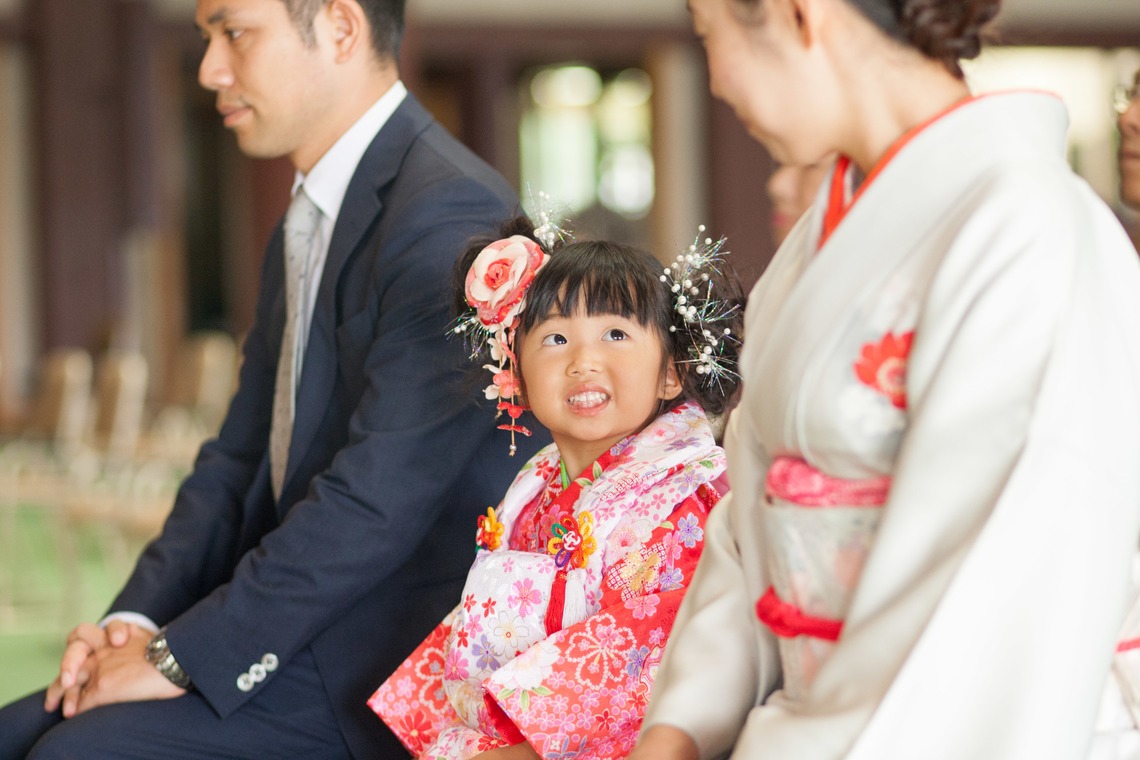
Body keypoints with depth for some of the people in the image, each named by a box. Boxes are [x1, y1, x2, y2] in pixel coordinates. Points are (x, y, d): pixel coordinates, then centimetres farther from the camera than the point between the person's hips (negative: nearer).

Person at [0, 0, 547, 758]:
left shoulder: (449, 212, -17)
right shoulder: (305, 225, 17)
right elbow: (241, 457, 16)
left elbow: (381, 495, -23)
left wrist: (183, 657, -19)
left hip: (395, 668, -9)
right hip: (304, 633, 9)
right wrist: (139, 620, 0)